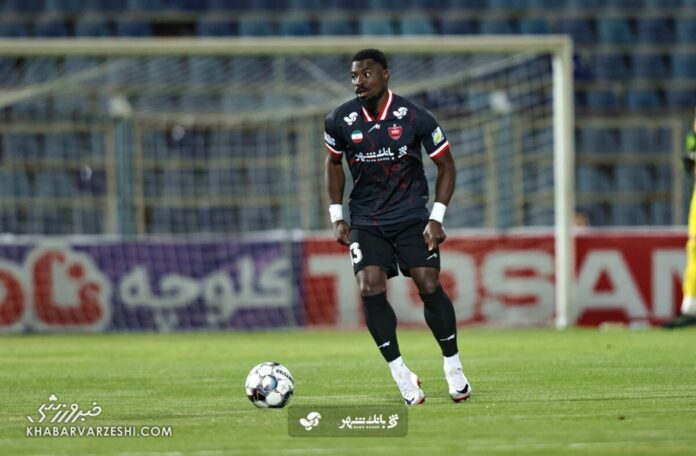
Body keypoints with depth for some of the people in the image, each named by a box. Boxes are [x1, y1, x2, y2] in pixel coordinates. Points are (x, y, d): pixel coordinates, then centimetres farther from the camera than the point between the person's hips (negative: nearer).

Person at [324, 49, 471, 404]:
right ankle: (401, 374, -5)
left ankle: (453, 367, 8)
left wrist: (436, 218, -9)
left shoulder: (414, 118, -12)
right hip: (365, 220, 2)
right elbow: (334, 164, 13)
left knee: (429, 287, -12)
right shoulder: (340, 121, -5)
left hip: (411, 215, -2)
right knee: (370, 290, -16)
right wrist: (337, 217, 6)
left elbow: (446, 165, -1)